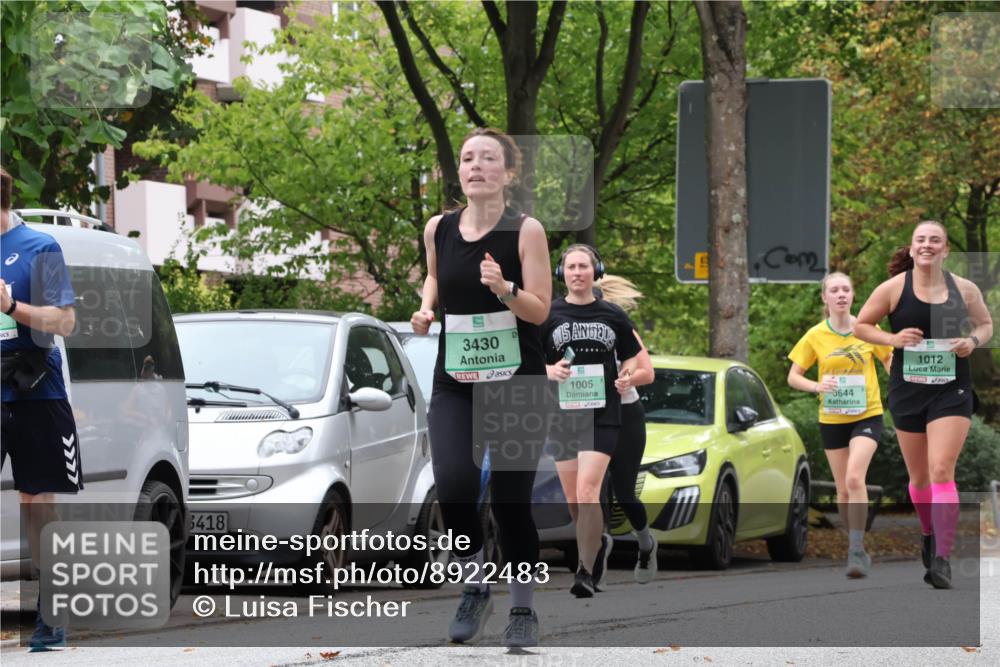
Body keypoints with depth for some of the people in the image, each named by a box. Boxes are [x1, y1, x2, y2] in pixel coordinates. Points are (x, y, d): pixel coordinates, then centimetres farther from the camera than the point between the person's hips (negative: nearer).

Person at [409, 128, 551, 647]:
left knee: (511, 501, 0)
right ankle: (474, 588, 5)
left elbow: (540, 310, -10)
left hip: (517, 380, -2)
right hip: (454, 381, 2)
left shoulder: (526, 231, -10)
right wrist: (426, 307, 2)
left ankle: (523, 609, 18)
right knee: (453, 484, -18)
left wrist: (503, 288, -28)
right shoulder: (438, 229, 1)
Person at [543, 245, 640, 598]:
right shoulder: (548, 315, 5)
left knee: (587, 492, -17)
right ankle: (597, 543, 37)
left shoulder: (613, 315, 7)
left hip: (603, 414, -2)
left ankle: (586, 573, -16)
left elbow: (632, 355, 18)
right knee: (572, 499, 7)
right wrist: (550, 370, -14)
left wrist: (627, 373, -4)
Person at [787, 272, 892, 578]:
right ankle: (856, 549, 25)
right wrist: (817, 386, -18)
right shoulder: (815, 336, -2)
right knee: (843, 490, 8)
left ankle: (856, 549, -20)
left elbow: (889, 360, 9)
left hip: (867, 416, -2)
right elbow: (793, 376, 2)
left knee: (855, 477, -22)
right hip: (832, 420, 2)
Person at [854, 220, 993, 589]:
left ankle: (942, 559, -17)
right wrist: (892, 338, -13)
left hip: (951, 390, -1)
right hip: (907, 389, 1)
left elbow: (986, 324, 16)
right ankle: (929, 536, 39)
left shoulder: (964, 289, 0)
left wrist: (973, 341, -6)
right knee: (919, 476, 13)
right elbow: (860, 325, 4)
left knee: (941, 471, -15)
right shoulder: (893, 288, -3)